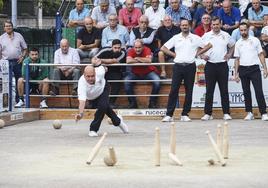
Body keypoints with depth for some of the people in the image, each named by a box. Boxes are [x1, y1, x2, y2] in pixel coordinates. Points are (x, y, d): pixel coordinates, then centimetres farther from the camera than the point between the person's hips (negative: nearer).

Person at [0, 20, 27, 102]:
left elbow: (25, 49, 12)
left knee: (19, 81, 3)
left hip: (17, 62, 1)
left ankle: (18, 100, 11)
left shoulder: (18, 36, 8)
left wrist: (22, 57, -4)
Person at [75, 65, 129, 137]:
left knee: (102, 106, -23)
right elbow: (82, 101, -54)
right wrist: (80, 113, -69)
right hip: (92, 97, 0)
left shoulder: (99, 72, -40)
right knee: (106, 109, 12)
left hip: (103, 89, 0)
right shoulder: (82, 83, -45)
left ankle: (93, 129, -9)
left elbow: (102, 67, -13)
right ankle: (117, 121, 44)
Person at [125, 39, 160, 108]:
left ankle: (152, 102, -10)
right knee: (126, 81, -23)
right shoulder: (131, 51, -11)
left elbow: (149, 60, -33)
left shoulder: (147, 50, -15)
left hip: (148, 72, -1)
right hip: (135, 73, 1)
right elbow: (128, 61, -29)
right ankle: (133, 103, -12)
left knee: (157, 81, -26)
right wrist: (142, 60, -24)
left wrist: (137, 58, -22)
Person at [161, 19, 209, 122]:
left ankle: (185, 114, 9)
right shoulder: (176, 38, 8)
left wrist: (198, 53, 4)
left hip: (190, 66, 0)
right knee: (173, 90, -5)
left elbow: (207, 46, 10)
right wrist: (173, 54, 1)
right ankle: (169, 114, -5)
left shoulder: (195, 38, 5)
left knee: (189, 91, 2)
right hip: (178, 66, 0)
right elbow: (163, 48, 10)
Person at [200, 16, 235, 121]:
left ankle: (226, 113, 5)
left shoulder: (226, 36, 7)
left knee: (224, 90, 1)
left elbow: (232, 46, 22)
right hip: (210, 65, 0)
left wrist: (229, 55, 6)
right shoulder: (206, 36, 4)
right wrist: (202, 56, -6)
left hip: (223, 65, 0)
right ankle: (208, 113, 5)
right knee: (209, 90, 1)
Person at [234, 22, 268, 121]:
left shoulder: (255, 40, 3)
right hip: (243, 69, 3)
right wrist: (236, 73, 5)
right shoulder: (238, 43, 9)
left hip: (254, 68, -3)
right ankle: (249, 113, 13)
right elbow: (237, 59, 11)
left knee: (259, 91, -9)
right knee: (246, 92, 6)